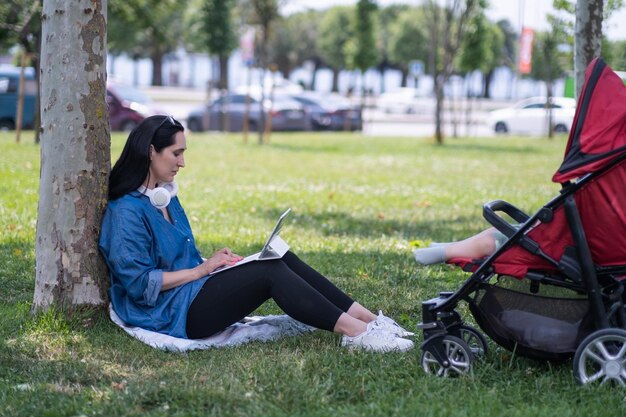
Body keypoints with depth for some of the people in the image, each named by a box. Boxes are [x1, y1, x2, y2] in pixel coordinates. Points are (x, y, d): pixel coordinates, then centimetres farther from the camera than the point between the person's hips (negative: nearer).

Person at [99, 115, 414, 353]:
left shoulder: (166, 198, 16)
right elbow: (138, 283, -20)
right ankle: (356, 333, -24)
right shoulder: (126, 212, -14)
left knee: (281, 259, -7)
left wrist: (213, 261, 3)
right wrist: (201, 269, -14)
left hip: (195, 294, 9)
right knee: (269, 272, -21)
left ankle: (369, 319, -12)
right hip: (174, 314, -9)